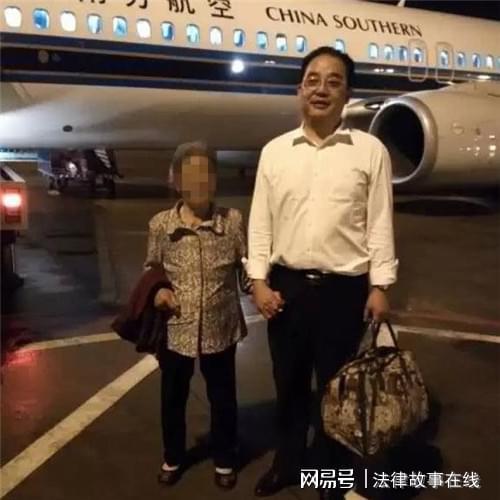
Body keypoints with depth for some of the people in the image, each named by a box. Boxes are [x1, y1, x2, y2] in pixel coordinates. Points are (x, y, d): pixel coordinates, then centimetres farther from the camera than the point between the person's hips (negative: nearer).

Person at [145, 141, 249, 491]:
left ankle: (225, 460, 39)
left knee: (223, 396, 15)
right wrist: (157, 289, -10)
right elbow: (152, 268, 9)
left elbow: (247, 266, 1)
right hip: (175, 328, 1)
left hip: (221, 326, -1)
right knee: (173, 396, 18)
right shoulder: (160, 224, -4)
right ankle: (173, 458, 43)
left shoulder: (233, 220, -7)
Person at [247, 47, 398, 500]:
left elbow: (380, 223, -2)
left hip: (343, 289, -2)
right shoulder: (274, 151, 4)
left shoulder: (370, 151, -2)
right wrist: (259, 281, -2)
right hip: (286, 285, 2)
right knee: (289, 384, 17)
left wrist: (380, 286, -6)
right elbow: (260, 221, 4)